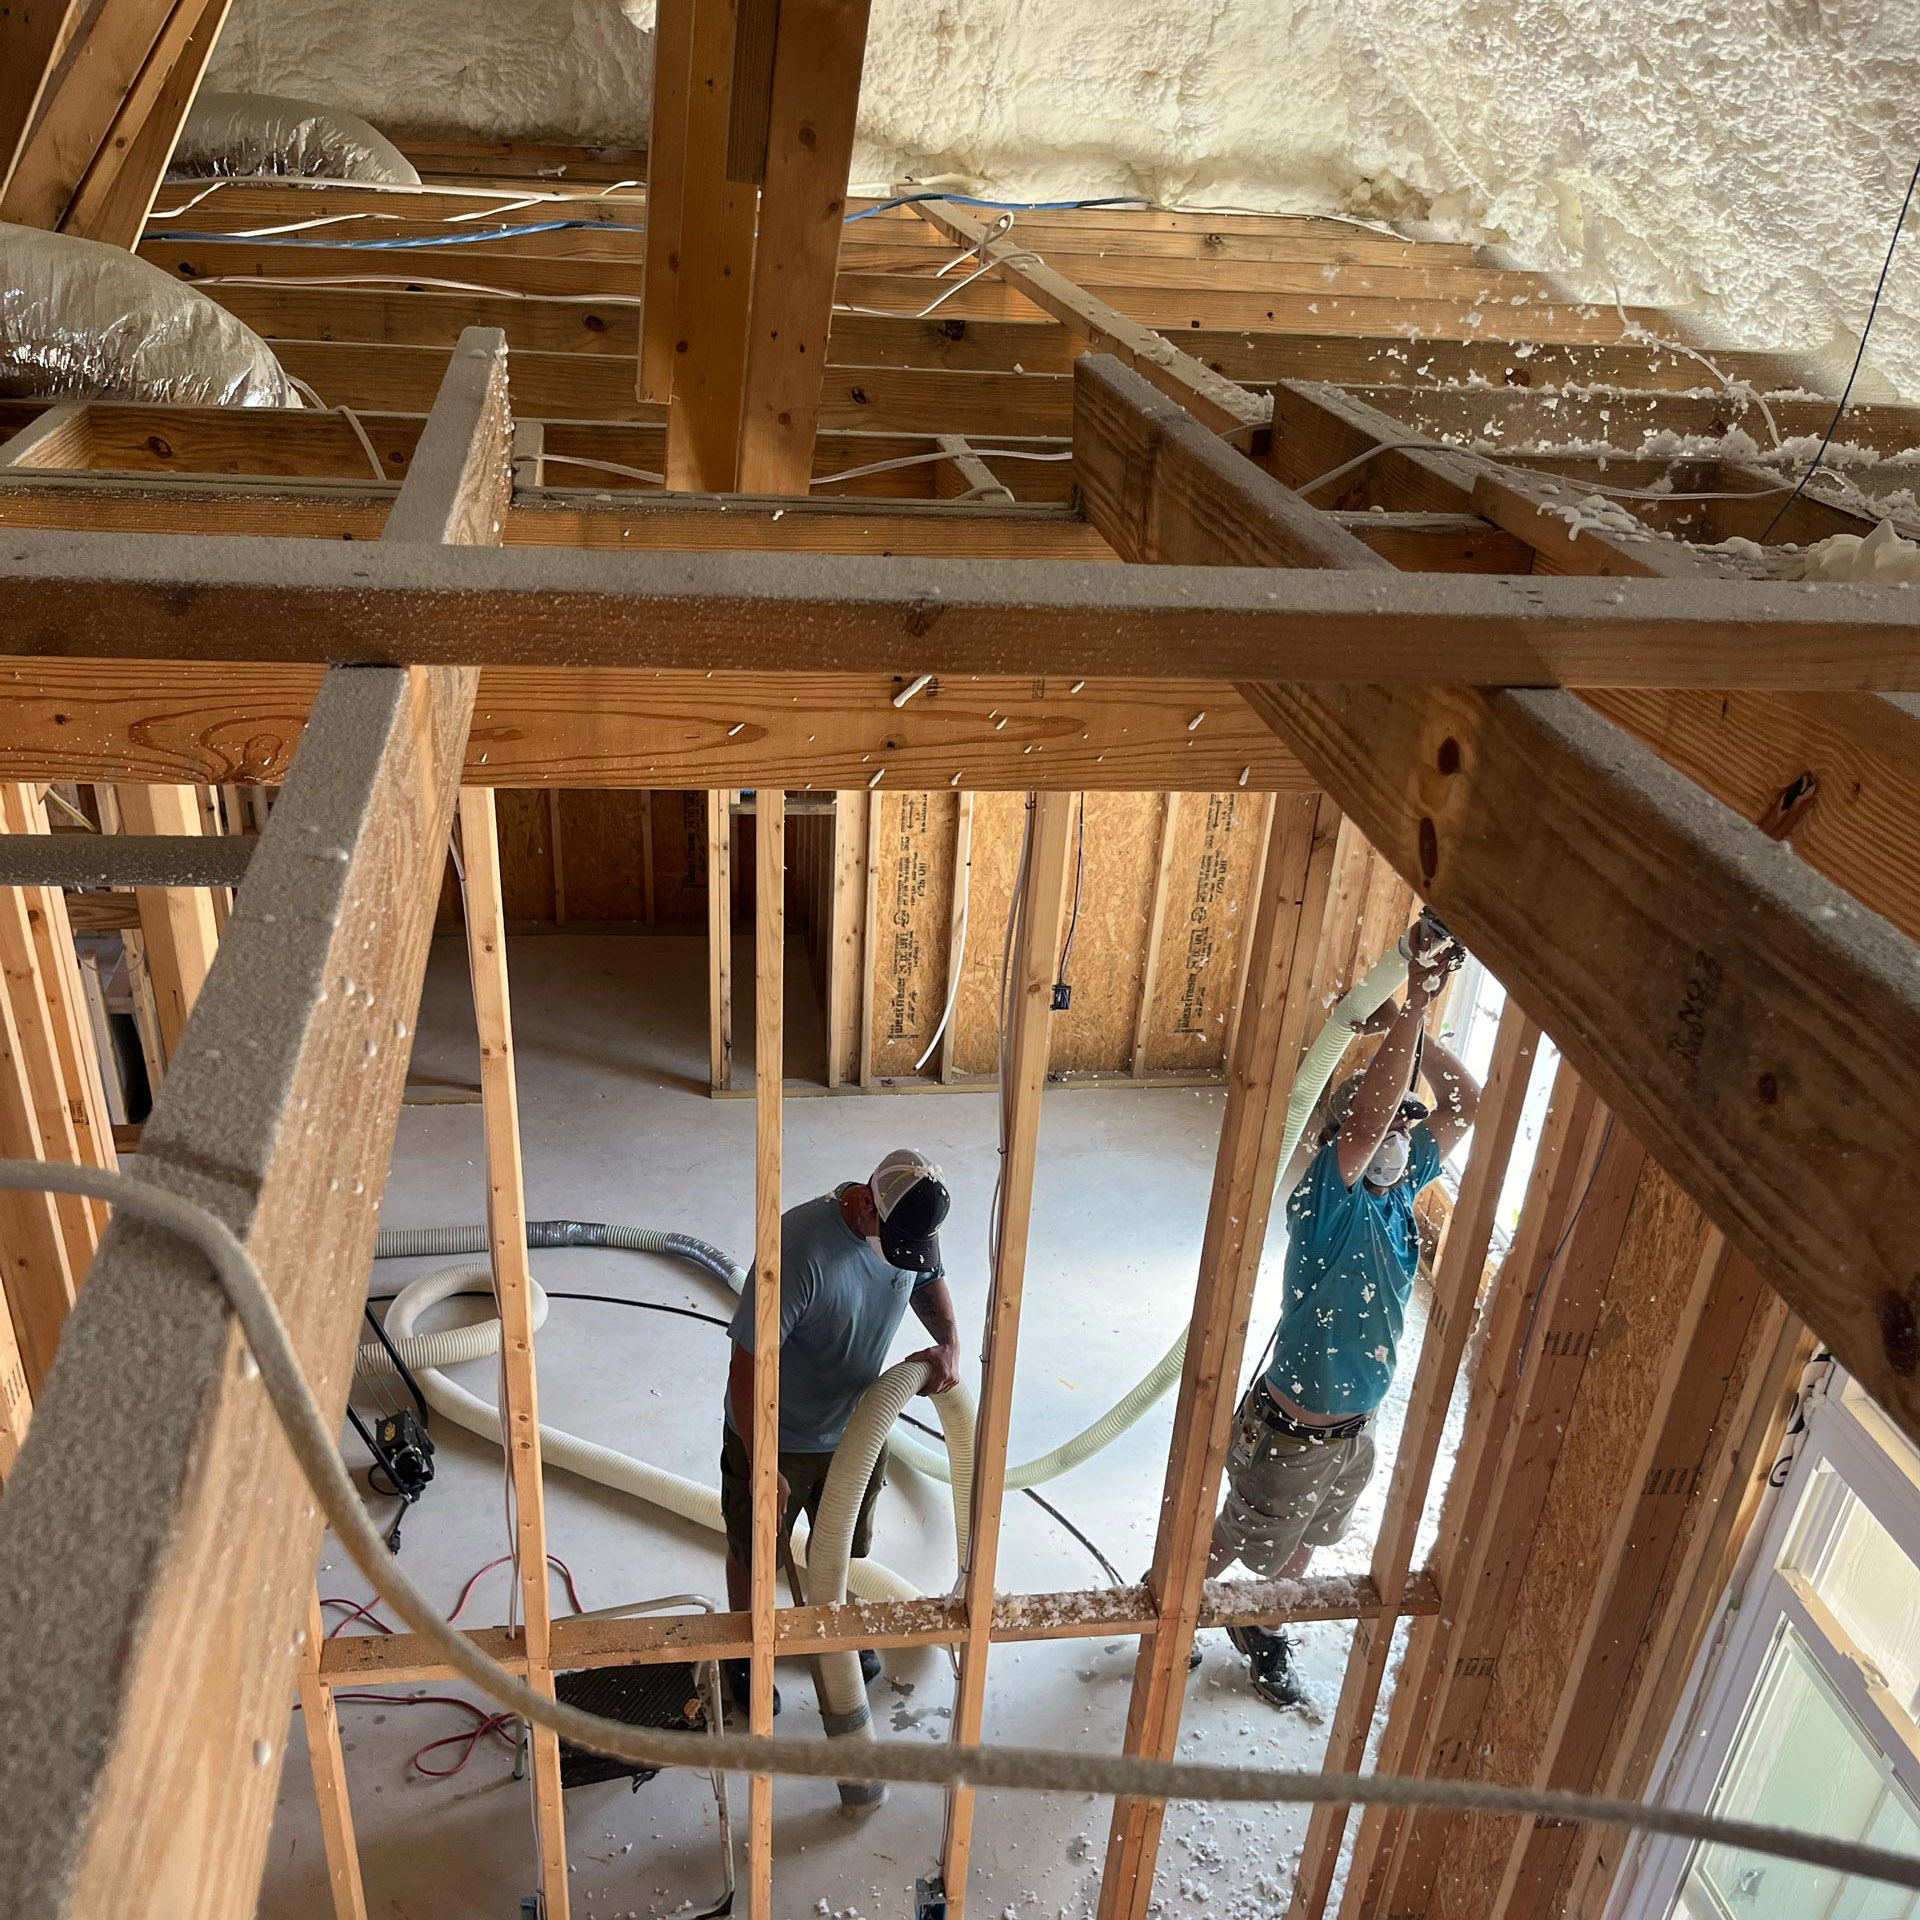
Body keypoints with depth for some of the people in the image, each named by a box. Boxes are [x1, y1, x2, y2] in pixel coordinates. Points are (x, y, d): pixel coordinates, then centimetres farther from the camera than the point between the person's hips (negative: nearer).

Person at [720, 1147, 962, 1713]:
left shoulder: (913, 1227, -18)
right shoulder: (800, 1247, -38)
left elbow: (930, 1282, 6)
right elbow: (747, 1366, -31)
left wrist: (949, 1343, -13)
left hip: (855, 1427, 5)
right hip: (774, 1437, -5)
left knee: (843, 1544, 27)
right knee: (753, 1553, 20)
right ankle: (744, 1650, 47)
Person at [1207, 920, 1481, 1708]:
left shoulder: (1400, 1190, -6)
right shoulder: (1327, 1200, -27)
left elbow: (1465, 1104, -5)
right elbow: (1369, 1115, -45)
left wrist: (1413, 1024, -20)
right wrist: (1413, 1001, -50)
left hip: (1354, 1428, 7)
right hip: (1288, 1433, -7)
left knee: (1298, 1547, 27)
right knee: (1238, 1542, 17)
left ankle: (1262, 1633, 51)